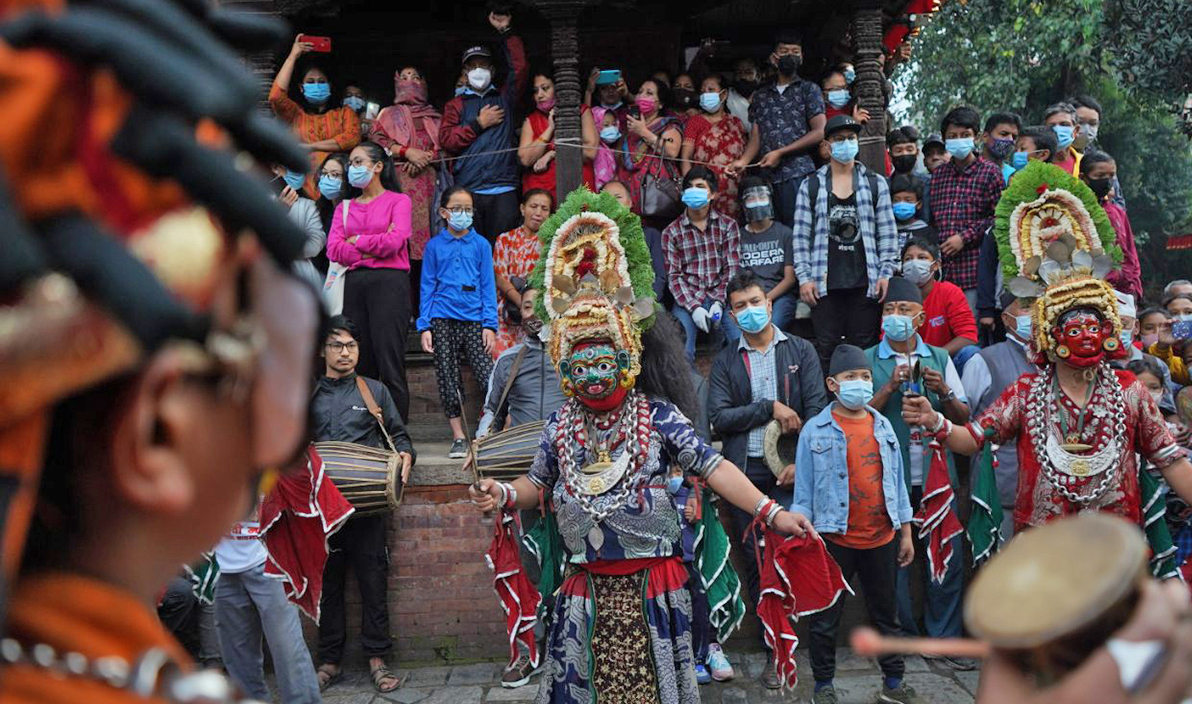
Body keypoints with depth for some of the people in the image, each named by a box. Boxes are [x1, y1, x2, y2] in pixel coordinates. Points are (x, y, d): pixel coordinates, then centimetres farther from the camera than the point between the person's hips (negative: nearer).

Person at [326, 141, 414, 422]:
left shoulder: (398, 200, 6)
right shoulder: (345, 207, 20)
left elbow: (395, 241, -10)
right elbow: (333, 249, 5)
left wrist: (356, 240, 3)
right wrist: (375, 248, -3)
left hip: (389, 282, -5)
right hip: (354, 283, 5)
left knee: (389, 361, -8)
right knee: (359, 362, 4)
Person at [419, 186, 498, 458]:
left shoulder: (480, 244, 6)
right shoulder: (434, 246, 7)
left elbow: (488, 286, 7)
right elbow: (427, 287, 8)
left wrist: (489, 325, -1)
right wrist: (424, 326, 1)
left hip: (473, 320, -1)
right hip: (442, 321, 1)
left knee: (487, 375, -10)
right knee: (448, 381, 3)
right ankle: (458, 438, 12)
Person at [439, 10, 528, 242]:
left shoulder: (504, 99, 19)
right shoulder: (455, 105, 17)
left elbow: (519, 68, 4)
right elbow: (446, 139, 2)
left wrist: (506, 32, 4)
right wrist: (479, 124, -1)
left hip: (503, 190, 0)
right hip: (467, 191, 0)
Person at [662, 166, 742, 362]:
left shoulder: (728, 225, 10)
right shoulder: (672, 232, 8)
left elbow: (732, 268, 3)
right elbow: (673, 275, 1)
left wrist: (719, 302, -12)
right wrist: (693, 307, -14)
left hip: (721, 296, 0)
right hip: (688, 298, 0)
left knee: (741, 336, -25)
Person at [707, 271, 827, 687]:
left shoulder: (800, 352, 8)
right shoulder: (725, 362, 10)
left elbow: (816, 410, -1)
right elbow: (719, 418, -3)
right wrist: (770, 408, -10)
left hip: (789, 470, -2)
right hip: (744, 473, 2)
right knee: (754, 560, 4)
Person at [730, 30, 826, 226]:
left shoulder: (809, 89, 10)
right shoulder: (761, 96, 21)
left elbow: (819, 132, 0)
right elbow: (756, 137, 15)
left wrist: (780, 153, -5)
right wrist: (743, 161, -6)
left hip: (798, 174, -4)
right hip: (766, 175, 4)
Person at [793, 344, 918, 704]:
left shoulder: (882, 426, 5)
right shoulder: (815, 430, -6)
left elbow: (896, 481, 10)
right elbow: (804, 489, -4)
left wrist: (906, 532, 10)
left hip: (881, 538, 4)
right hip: (835, 539, -4)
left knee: (885, 613, 16)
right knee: (826, 618, 6)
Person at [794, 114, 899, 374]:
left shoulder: (875, 184, 9)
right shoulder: (811, 186, 8)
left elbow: (887, 233, 7)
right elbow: (801, 235, 5)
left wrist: (885, 273, -1)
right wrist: (804, 277, -2)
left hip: (865, 283, 0)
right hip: (825, 284, 0)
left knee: (864, 348, 2)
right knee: (826, 349, 2)